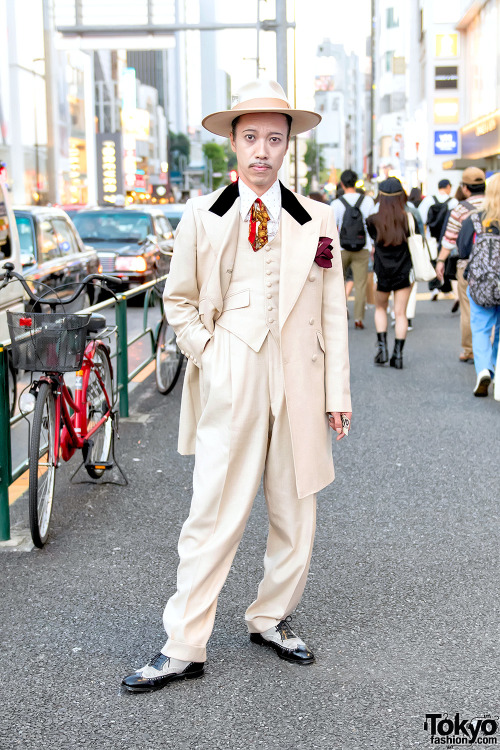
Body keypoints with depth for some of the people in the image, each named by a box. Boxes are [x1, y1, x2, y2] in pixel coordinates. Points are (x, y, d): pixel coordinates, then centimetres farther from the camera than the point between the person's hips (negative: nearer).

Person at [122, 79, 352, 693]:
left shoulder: (317, 220, 6)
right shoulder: (202, 215, 2)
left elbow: (332, 313, 7)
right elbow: (178, 301, 10)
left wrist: (337, 394, 4)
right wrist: (208, 355, -3)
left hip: (299, 384, 3)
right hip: (229, 384, -2)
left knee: (296, 515, 11)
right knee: (214, 515, -2)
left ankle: (271, 619, 31)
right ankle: (183, 648, 8)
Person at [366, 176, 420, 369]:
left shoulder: (373, 220, -9)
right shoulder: (408, 218, -7)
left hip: (382, 273, 0)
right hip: (404, 272, 0)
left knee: (380, 308, 21)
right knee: (400, 313, 6)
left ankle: (382, 348, 9)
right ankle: (398, 355, 4)